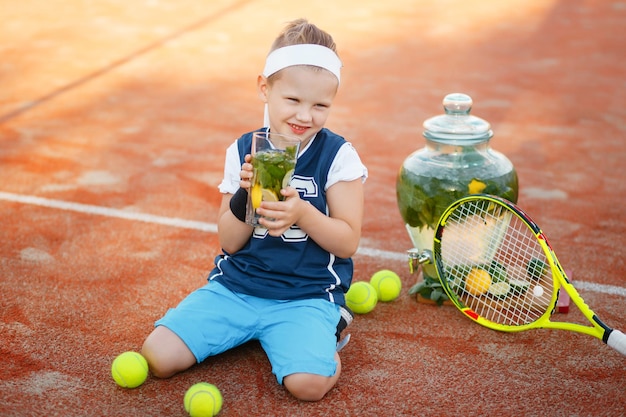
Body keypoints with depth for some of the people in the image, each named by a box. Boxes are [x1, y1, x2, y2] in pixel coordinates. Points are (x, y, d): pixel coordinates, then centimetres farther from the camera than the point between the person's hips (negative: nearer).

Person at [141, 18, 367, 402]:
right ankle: (251, 331, 13)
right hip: (236, 286, 4)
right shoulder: (242, 152, 2)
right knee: (158, 356, -10)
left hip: (307, 296, -3)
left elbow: (348, 242, -8)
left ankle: (322, 336, 5)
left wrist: (302, 213, -24)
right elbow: (230, 243, 2)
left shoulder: (338, 156, -7)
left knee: (308, 383, -29)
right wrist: (244, 197, -17)